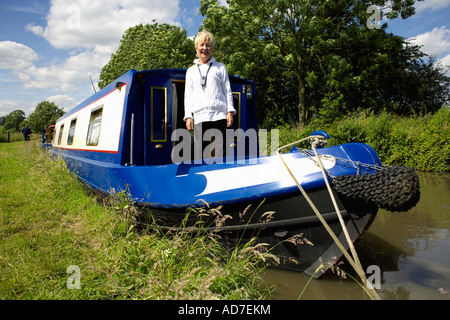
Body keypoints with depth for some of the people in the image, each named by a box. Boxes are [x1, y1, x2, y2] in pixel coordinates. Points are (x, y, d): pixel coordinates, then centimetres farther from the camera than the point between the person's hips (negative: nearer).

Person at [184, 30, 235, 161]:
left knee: (221, 153, -6)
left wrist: (230, 111, 1)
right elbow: (188, 96, 17)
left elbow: (227, 91, 13)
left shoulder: (220, 67, 17)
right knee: (199, 155, -4)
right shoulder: (191, 71, 21)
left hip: (220, 116, -1)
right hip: (199, 118, 1)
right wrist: (188, 116, 5)